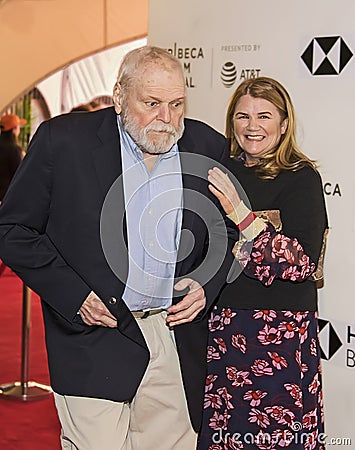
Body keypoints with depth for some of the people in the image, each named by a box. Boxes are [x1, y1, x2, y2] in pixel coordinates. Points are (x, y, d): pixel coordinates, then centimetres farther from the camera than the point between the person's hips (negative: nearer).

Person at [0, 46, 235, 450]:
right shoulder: (63, 140, -7)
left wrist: (207, 285, -2)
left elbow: (228, 231, 16)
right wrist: (74, 296, -11)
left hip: (179, 342, 3)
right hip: (95, 343, -3)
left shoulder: (209, 148, 3)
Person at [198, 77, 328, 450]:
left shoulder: (301, 178, -8)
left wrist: (241, 214, -26)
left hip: (279, 333, -5)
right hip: (222, 327, 5)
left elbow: (303, 262, -20)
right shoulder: (223, 173, 8)